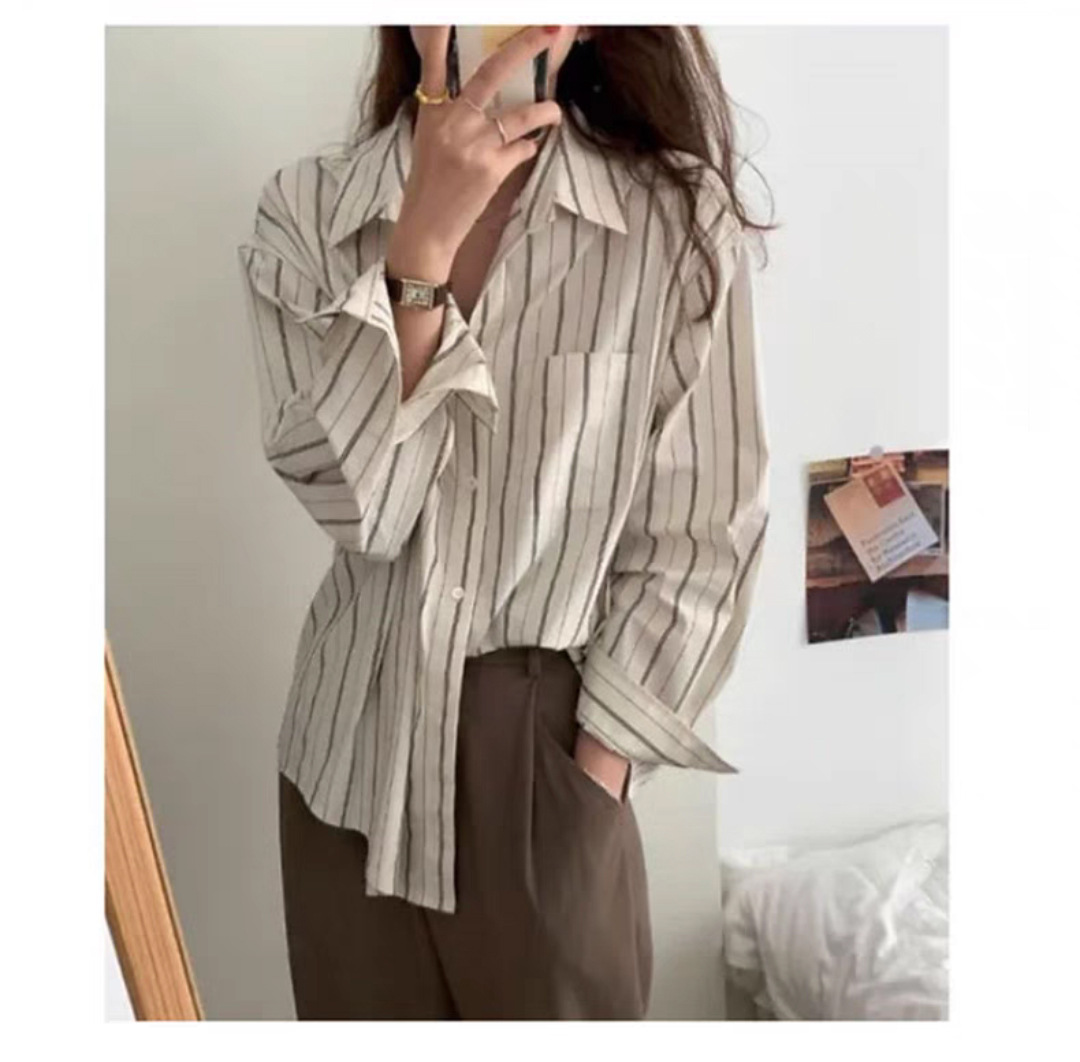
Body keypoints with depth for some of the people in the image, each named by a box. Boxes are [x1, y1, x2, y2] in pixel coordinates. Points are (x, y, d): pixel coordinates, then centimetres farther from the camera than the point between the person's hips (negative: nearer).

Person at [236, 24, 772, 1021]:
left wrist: (595, 771, -8)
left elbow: (702, 535, -6)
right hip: (356, 747, 3)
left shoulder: (682, 219, -11)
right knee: (367, 1013, 18)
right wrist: (425, 237, -21)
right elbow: (353, 496, -14)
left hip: (548, 752, -2)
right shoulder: (306, 211, -4)